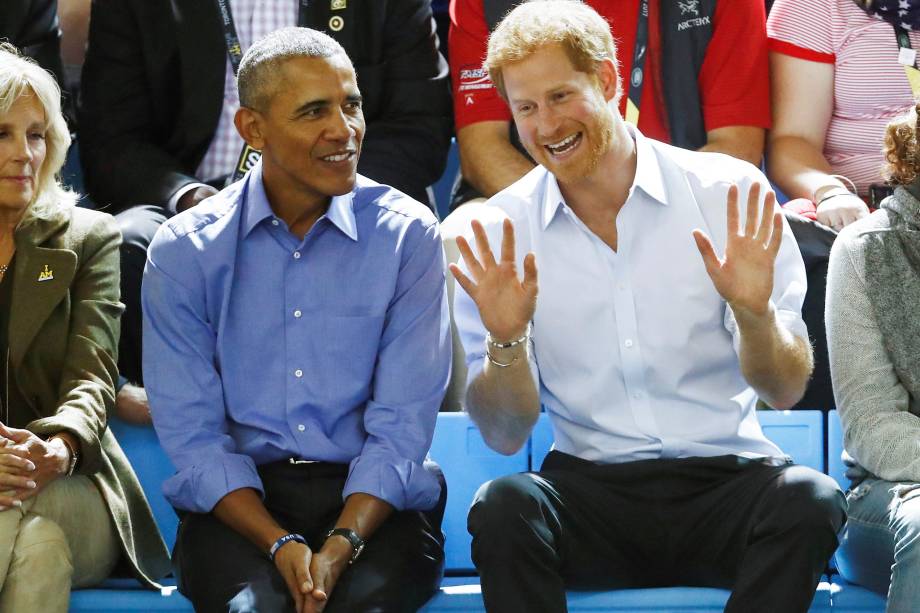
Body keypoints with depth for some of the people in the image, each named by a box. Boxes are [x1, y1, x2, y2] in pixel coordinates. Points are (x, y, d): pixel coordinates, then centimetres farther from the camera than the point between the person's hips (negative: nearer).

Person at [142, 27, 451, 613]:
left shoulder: (408, 235, 2)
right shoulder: (183, 251, 3)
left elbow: (402, 426, -3)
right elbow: (192, 435, -1)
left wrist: (340, 546, -19)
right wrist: (281, 545, -16)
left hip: (375, 504, 0)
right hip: (241, 503, 0)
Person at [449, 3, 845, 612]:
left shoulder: (730, 193, -1)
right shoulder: (499, 235, 2)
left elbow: (785, 392, -1)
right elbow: (504, 435, 2)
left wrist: (754, 312, -22)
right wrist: (507, 340, -18)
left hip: (724, 475, 0)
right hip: (590, 485, 0)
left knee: (808, 498, -32)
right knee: (501, 507, -32)